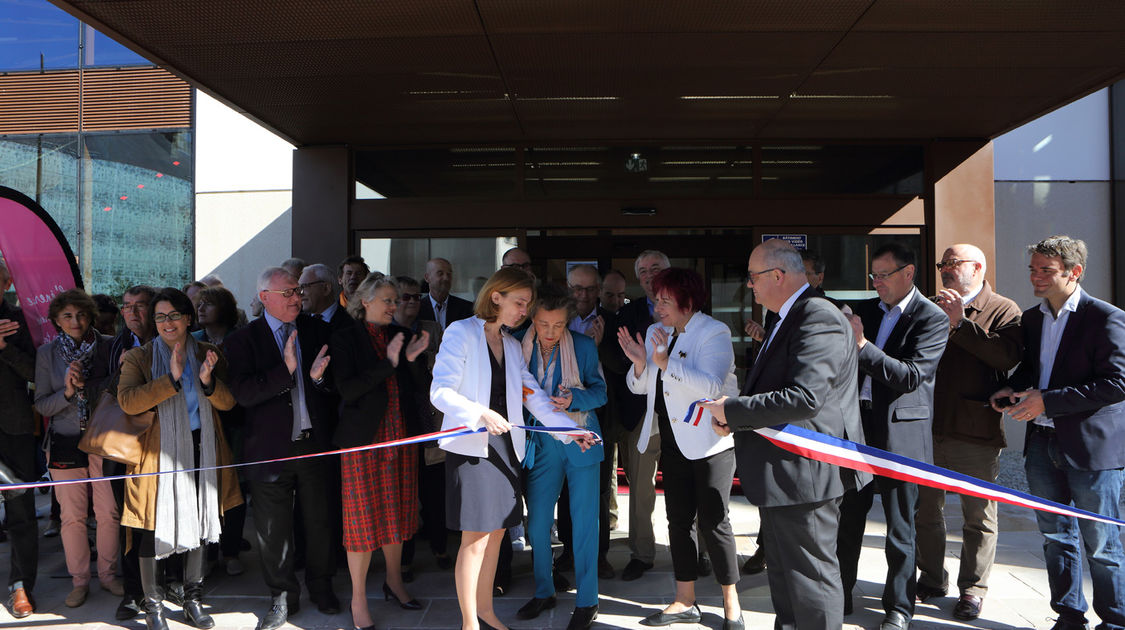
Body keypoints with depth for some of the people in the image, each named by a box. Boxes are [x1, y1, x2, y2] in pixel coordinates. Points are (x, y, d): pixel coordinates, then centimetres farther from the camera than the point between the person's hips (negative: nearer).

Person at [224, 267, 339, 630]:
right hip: (272, 447, -2)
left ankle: (321, 586, 34)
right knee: (274, 528, 9)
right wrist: (286, 369, -25)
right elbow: (243, 394, -16)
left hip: (316, 443, 2)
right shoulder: (244, 340, -3)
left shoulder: (317, 330, 5)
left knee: (319, 521, 13)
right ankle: (283, 597, 28)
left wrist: (319, 375, -17)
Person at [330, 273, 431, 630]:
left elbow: (409, 389, 8)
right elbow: (346, 389, -17)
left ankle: (394, 583, 32)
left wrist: (411, 359, -9)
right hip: (363, 438, -5)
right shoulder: (346, 338, -5)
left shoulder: (399, 335, 9)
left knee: (395, 512, 14)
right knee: (363, 517, 1)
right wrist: (388, 363, -21)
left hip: (400, 437, 5)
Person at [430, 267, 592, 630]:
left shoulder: (512, 346, 14)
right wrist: (481, 414, -30)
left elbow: (534, 396, 5)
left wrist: (569, 428, -6)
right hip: (470, 447, -7)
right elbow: (440, 392, -15)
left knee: (496, 532, 12)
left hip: (505, 446, 7)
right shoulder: (461, 332, -7)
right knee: (475, 539, -3)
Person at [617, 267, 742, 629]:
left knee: (713, 522, -3)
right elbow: (640, 386, 9)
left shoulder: (714, 332, -11)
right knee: (678, 520, 11)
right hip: (673, 440, 7)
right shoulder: (656, 333, 10)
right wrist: (640, 362, -11)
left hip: (709, 440, -7)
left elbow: (711, 386, -25)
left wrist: (666, 363, -30)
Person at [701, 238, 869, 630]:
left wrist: (731, 411, -20)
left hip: (804, 471, -11)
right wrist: (736, 417, 1)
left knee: (811, 576, 1)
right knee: (782, 574, 21)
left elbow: (803, 398, -29)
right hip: (782, 475, 11)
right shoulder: (789, 319, 15)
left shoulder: (819, 319, -19)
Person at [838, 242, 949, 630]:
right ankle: (840, 598, 25)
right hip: (859, 426, 5)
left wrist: (862, 346, -24)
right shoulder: (867, 310, 11)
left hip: (901, 432, -5)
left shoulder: (932, 318, -8)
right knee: (848, 517, 11)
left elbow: (912, 376, -18)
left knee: (900, 526, 6)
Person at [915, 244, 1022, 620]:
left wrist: (960, 323, -20)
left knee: (978, 516, 6)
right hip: (928, 428, 5)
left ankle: (972, 588, 21)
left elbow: (1008, 355, -22)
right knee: (925, 510, 14)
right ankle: (932, 580, 29)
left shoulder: (1003, 310, -3)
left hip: (975, 431, -5)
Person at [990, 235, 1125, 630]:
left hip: (1090, 447, -7)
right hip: (1042, 443, 7)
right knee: (1056, 536, 16)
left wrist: (1047, 401, -20)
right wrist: (1012, 389, 0)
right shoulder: (1031, 318, 10)